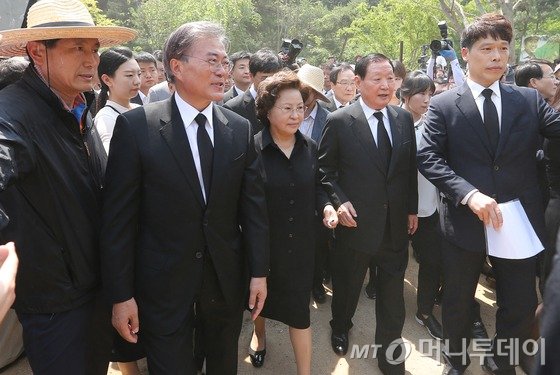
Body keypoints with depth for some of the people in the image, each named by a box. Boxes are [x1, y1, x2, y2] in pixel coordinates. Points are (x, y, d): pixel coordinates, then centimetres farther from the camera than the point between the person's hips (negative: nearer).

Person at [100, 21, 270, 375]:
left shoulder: (240, 128, -1)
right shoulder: (136, 126, -11)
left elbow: (254, 205, 2)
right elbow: (118, 216, -10)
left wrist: (259, 271, 2)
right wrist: (121, 294, -9)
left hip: (227, 279, 3)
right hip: (162, 283, -3)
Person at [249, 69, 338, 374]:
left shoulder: (309, 147, -2)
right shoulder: (252, 148, -16)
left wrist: (326, 207, -10)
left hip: (300, 242, 2)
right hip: (262, 242, -2)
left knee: (299, 308, 8)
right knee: (261, 296, 23)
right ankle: (259, 335, 56)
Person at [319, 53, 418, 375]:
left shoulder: (405, 119, 3)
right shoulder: (339, 121, -9)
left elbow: (411, 168, 9)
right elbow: (325, 170, -4)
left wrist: (412, 208, 8)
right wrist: (339, 201, -15)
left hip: (396, 223, 3)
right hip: (356, 222, -2)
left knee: (393, 293, 12)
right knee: (347, 284, 20)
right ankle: (341, 327, 50)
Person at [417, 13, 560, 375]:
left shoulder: (530, 100, 4)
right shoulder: (443, 105, -4)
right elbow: (428, 157, -12)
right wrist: (469, 194, -24)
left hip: (519, 222, 2)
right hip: (464, 221, -2)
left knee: (522, 306, 13)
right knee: (458, 302, 16)